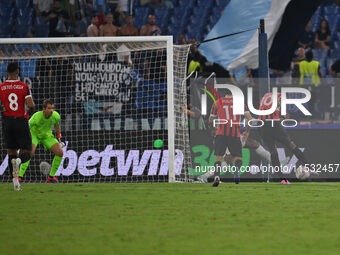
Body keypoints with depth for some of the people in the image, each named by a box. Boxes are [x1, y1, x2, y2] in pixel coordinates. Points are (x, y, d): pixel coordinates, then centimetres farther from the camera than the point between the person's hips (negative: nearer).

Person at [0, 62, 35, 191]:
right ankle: (18, 161, -30)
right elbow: (30, 105, -14)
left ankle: (15, 180, 2)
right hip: (22, 122, -2)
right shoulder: (24, 87, -5)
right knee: (26, 153, 6)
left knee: (11, 152, 12)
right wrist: (31, 109, 9)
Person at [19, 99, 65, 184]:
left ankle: (51, 177, 6)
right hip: (34, 134, -4)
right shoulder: (36, 117, -35)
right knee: (30, 151, -32)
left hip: (47, 135, 5)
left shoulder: (56, 116, -21)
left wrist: (60, 137, 8)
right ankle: (20, 176, -26)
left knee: (60, 153, -11)